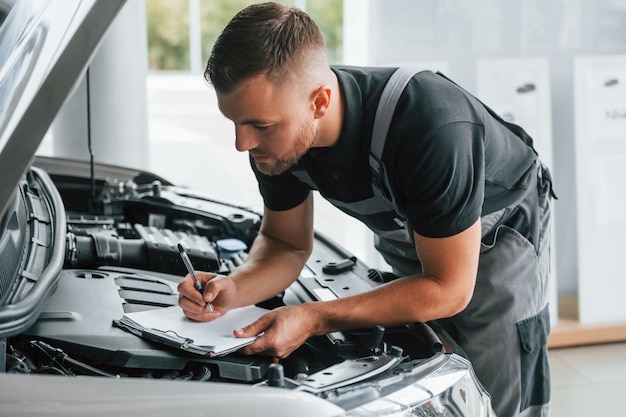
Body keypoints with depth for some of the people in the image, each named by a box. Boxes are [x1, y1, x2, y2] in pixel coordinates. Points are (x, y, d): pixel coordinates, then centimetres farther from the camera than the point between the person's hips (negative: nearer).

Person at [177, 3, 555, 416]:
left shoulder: (432, 129, -43)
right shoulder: (278, 134, -22)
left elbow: (449, 289, -33)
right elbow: (287, 245, -5)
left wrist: (313, 320, -38)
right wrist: (232, 290, -27)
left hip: (501, 231, -5)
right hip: (404, 237, 5)